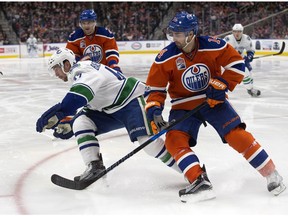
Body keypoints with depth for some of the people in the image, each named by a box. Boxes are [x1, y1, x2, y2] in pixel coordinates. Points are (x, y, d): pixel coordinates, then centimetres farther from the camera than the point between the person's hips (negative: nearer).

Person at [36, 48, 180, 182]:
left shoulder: (81, 70, -19)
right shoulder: (78, 74, 14)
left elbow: (80, 95, -42)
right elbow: (86, 104, 23)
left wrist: (59, 112, -52)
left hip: (130, 100, -10)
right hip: (109, 109, 10)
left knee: (146, 139, -26)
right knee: (80, 123, -8)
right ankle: (95, 166, -12)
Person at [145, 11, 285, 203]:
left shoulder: (213, 46, -17)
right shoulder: (165, 58, -14)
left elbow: (236, 63, -6)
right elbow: (155, 87, -7)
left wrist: (222, 85, -16)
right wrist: (154, 111, -22)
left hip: (213, 100, -1)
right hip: (183, 106, 2)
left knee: (237, 135, -13)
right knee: (174, 140, -21)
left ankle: (271, 174, 1)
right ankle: (200, 183, -24)